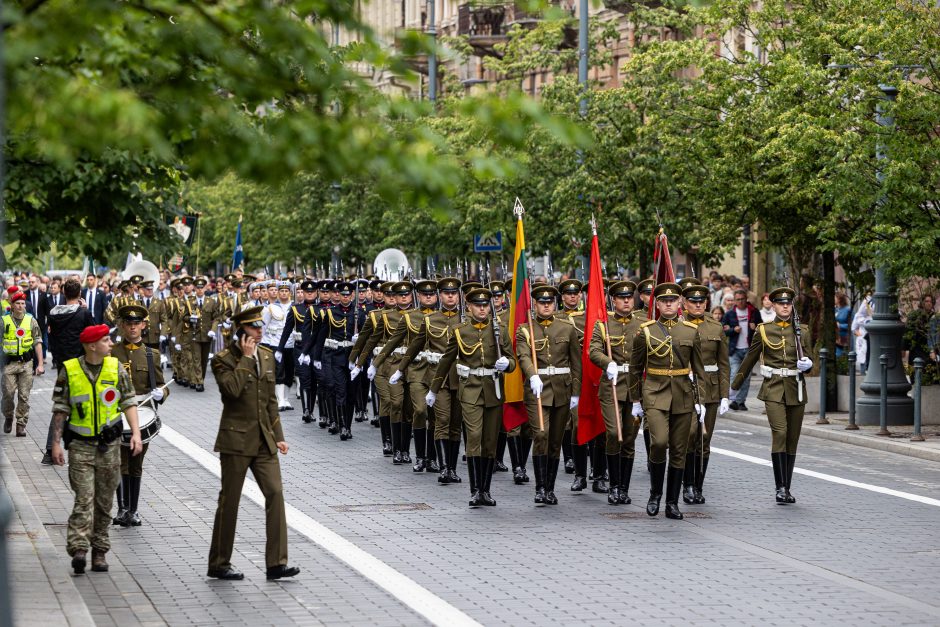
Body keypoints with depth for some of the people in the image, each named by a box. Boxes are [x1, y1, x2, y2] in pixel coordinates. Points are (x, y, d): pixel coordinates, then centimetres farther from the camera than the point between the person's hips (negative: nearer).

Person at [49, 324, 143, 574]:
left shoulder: (116, 368, 3)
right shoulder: (69, 370, -4)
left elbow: (129, 402, 6)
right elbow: (60, 409, 0)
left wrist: (135, 433, -6)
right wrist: (56, 443, -3)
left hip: (109, 443, 3)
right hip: (80, 444, -3)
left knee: (104, 501, 8)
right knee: (84, 498, -13)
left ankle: (99, 551, 16)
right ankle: (78, 549, -19)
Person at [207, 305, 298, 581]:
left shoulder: (266, 356, 12)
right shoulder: (223, 359, -7)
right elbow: (233, 388, -26)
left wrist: (278, 435, 11)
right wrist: (245, 357, -18)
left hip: (263, 439, 6)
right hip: (236, 439, -5)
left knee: (275, 493, -5)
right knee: (229, 500, 1)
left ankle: (276, 562, -3)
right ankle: (219, 564, 12)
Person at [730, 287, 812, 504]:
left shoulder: (802, 331, 7)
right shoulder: (764, 330, 3)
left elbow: (808, 360, 11)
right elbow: (750, 359, 13)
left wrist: (807, 364, -14)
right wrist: (734, 386, 20)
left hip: (796, 390, 3)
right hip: (773, 389, -3)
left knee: (792, 439, 5)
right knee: (780, 432, -20)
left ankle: (786, 489, 15)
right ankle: (780, 487, -18)